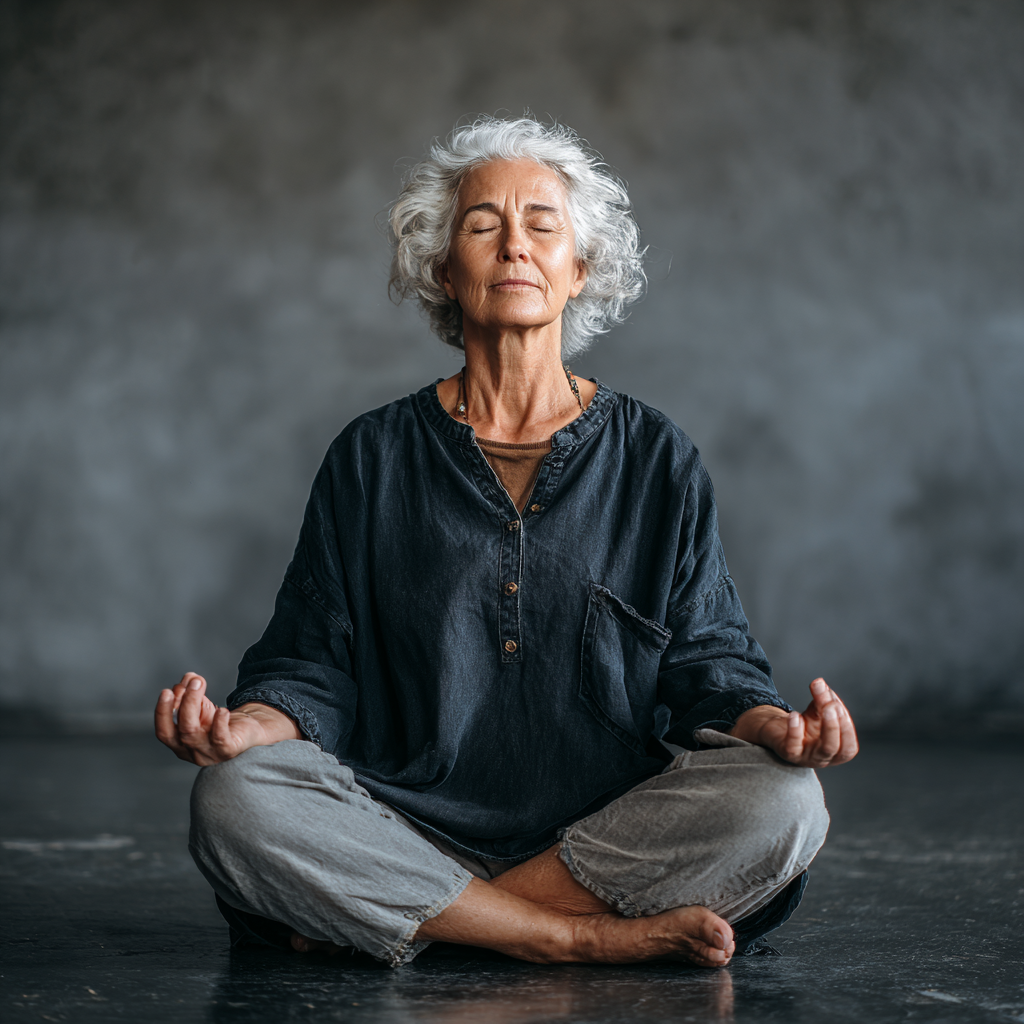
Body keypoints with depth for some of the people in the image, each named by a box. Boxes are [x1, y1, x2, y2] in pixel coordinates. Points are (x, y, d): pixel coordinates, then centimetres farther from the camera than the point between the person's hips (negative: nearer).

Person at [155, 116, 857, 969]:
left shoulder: (654, 459, 10)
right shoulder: (374, 458, 9)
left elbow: (703, 662, 7)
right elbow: (313, 665, 7)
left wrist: (768, 723, -16)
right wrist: (253, 723, -17)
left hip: (613, 834, 1)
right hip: (408, 827, 0)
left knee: (782, 800, -28)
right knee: (234, 797, -28)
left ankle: (389, 919, -20)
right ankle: (599, 940, -22)